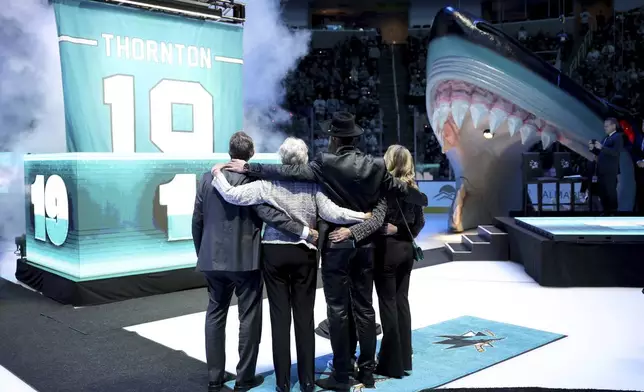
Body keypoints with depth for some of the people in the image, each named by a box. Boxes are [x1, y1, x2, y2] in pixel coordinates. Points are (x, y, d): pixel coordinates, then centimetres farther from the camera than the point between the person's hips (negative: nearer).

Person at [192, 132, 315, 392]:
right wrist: (304, 231, -18)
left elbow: (197, 220, 7)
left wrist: (201, 253, 17)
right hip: (244, 259, -5)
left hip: (212, 259, 5)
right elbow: (269, 213, -21)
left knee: (215, 315, 12)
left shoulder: (208, 177, 3)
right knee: (249, 317, 6)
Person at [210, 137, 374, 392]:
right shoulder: (312, 185, -4)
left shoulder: (268, 185, -6)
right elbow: (332, 213, -10)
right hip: (304, 254, 1)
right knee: (304, 317, 7)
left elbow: (233, 195, -11)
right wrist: (363, 216, 1)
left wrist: (218, 175, 6)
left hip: (274, 253, 0)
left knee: (280, 316, 5)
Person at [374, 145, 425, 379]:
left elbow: (380, 221, -20)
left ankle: (392, 363, 7)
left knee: (388, 304, 1)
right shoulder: (412, 188, 6)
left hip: (387, 249, -7)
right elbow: (419, 221, 9)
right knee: (402, 302, 13)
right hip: (406, 249, 7)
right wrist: (407, 234, 9)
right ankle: (404, 359, 21)